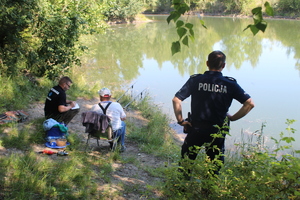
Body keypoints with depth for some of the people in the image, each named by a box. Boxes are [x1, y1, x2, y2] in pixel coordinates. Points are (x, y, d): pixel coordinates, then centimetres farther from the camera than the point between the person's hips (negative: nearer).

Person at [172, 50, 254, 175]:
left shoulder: (195, 80, -4)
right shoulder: (230, 84, -3)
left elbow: (176, 100, -11)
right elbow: (250, 104, -6)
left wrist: (181, 121, -3)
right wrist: (232, 118, 3)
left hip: (196, 129, 0)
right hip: (218, 131, 1)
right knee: (214, 169, 18)